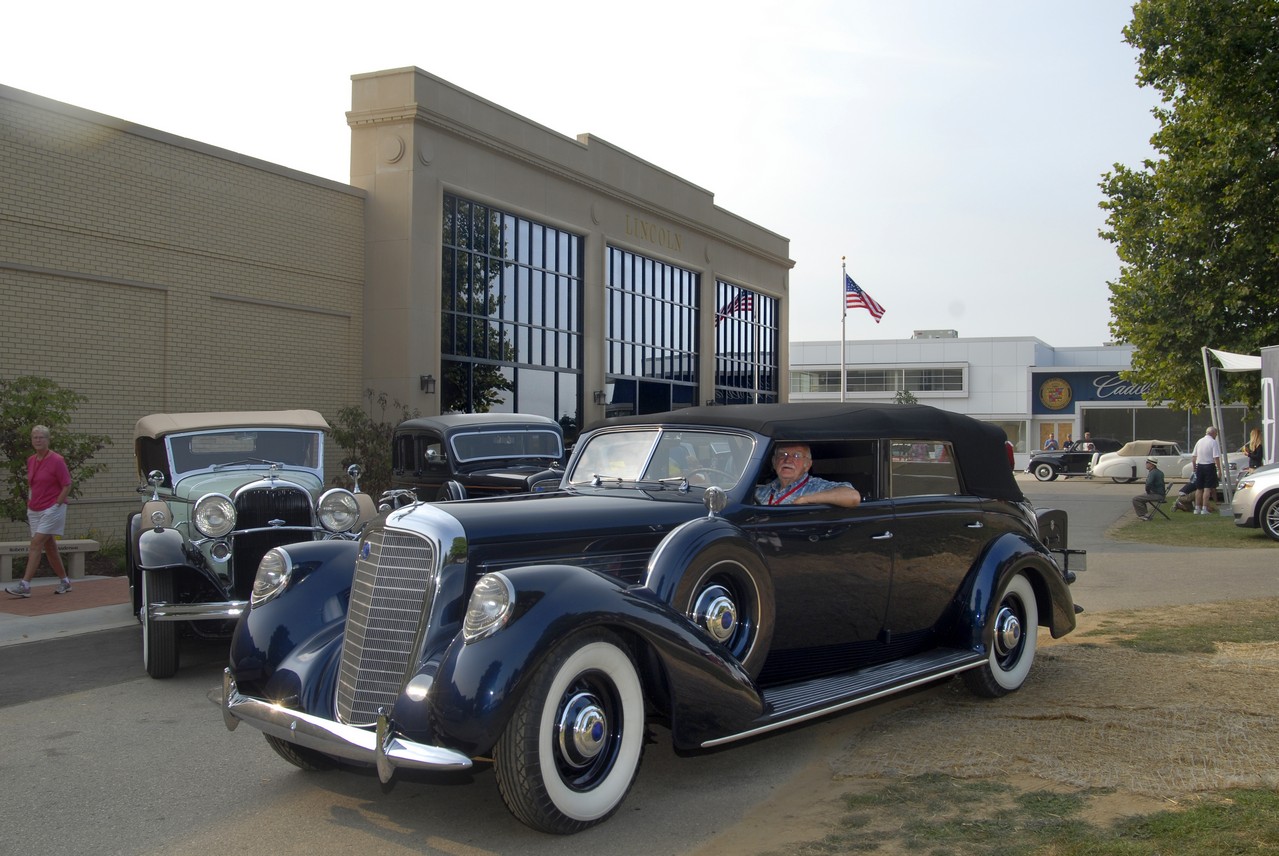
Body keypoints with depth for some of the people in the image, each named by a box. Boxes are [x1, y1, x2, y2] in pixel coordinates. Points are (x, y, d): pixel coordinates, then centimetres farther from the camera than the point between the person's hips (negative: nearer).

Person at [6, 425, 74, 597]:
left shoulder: (57, 460, -11)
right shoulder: (31, 461, 9)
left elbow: (67, 486, -10)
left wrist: (56, 504, -13)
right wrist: (31, 503, 11)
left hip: (52, 509, -7)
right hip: (34, 510, 7)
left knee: (36, 544, -13)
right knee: (49, 547, 11)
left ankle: (25, 584, -14)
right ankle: (64, 582, 21)